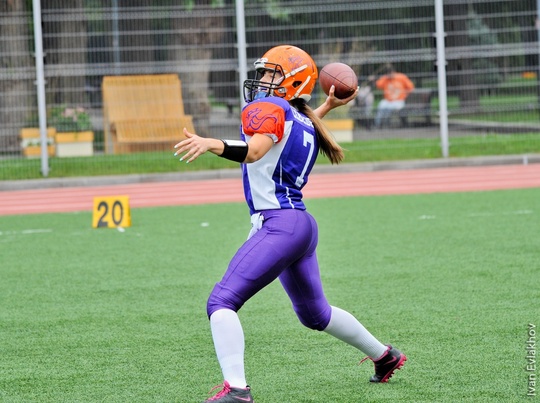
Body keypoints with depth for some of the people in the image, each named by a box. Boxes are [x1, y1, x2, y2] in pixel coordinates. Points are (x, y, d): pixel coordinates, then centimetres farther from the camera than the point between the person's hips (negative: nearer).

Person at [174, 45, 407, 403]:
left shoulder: (267, 108, -7)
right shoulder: (304, 122, 19)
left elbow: (255, 150, -27)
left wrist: (210, 144, -42)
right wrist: (327, 109, 51)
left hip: (279, 224, -10)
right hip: (303, 225, 10)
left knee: (222, 302, -18)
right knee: (315, 313, 30)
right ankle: (385, 356, 46)